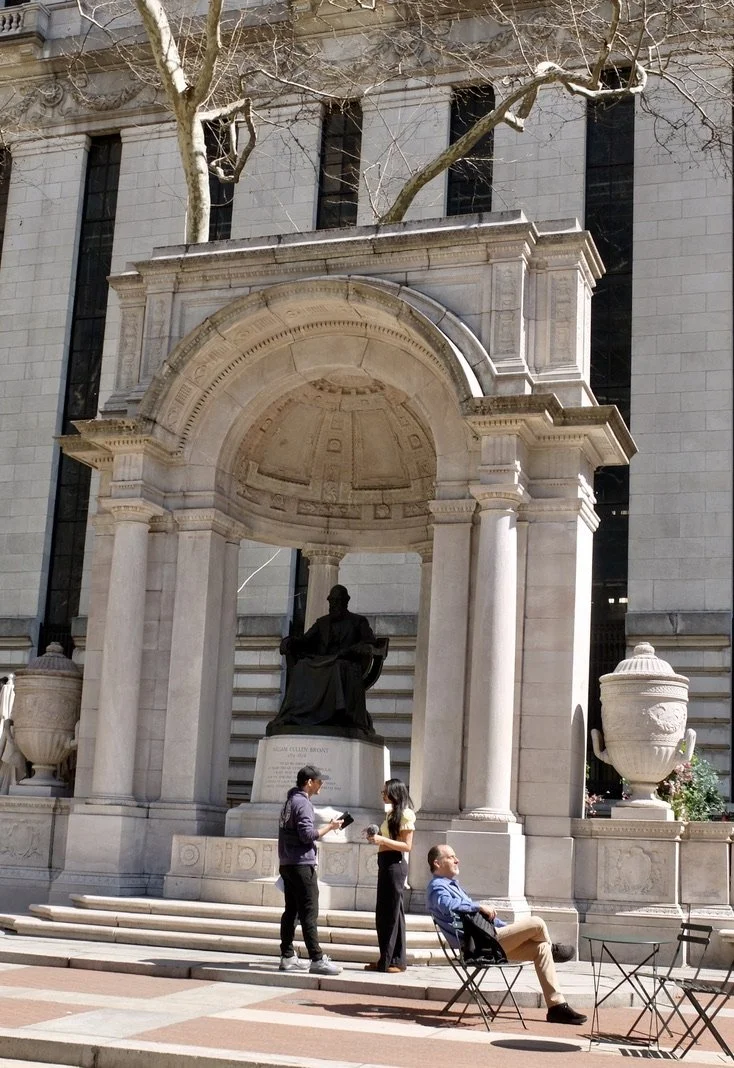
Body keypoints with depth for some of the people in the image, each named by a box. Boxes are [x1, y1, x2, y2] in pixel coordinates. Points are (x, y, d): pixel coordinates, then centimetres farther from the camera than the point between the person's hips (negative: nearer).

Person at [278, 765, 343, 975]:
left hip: (287, 863, 10)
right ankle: (317, 959, -9)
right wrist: (330, 827, -10)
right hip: (302, 864, -10)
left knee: (291, 911, 11)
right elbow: (307, 835, -20)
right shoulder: (303, 803, -13)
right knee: (309, 912, -9)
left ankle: (288, 957, 13)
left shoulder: (290, 800, 17)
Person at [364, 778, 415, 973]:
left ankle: (393, 961, -1)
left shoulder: (405, 814, -9)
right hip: (385, 863, 9)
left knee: (392, 913, -6)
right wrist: (376, 837, 8)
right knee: (383, 913, 10)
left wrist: (383, 840, -23)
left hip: (396, 864, -9)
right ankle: (387, 960, 15)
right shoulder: (392, 813, 18)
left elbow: (407, 846, -15)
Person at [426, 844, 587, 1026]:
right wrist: (480, 907, -20)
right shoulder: (437, 888, -8)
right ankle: (553, 949, 20)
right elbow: (449, 906, -32)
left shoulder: (451, 885, 24)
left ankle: (557, 1005, 1)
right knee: (536, 923, -14)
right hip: (482, 943, -10)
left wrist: (506, 927, 21)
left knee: (541, 948, 2)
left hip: (488, 939, 10)